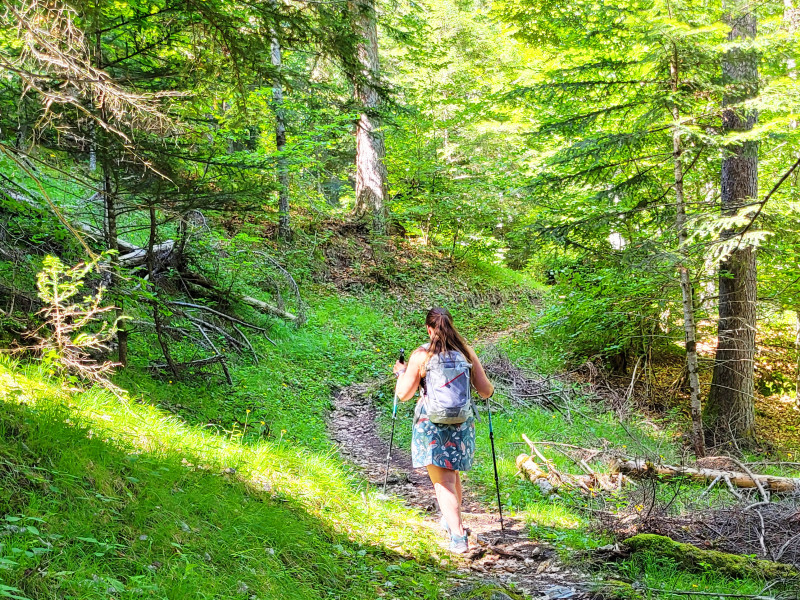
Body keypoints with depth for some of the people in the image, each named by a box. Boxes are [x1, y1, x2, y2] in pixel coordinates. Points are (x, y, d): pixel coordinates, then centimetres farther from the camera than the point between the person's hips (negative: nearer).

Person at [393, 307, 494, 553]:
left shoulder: (420, 356, -9)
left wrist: (401, 373, 14)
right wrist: (489, 387, 24)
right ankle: (451, 521, 44)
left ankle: (459, 537, -15)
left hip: (431, 425, -4)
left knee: (443, 482, -3)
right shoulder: (467, 352, -1)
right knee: (452, 473, 26)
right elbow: (486, 391, 1)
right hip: (462, 423, 4)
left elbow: (404, 394, -5)